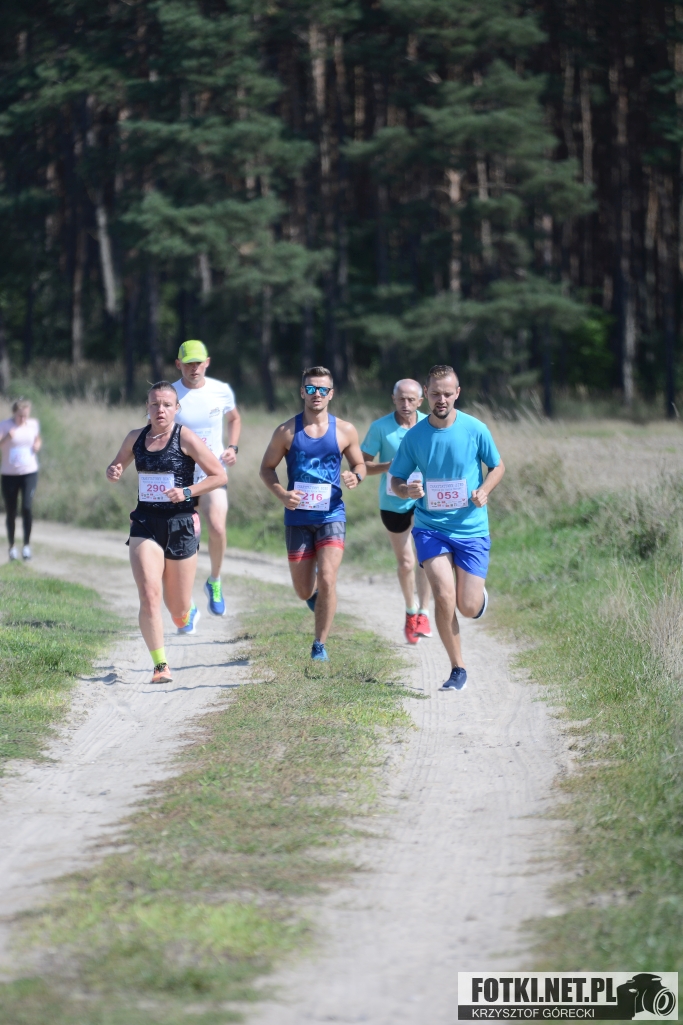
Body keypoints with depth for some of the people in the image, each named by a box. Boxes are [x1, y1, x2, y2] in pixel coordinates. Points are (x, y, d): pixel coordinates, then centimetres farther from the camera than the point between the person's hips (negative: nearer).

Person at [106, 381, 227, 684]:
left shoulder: (186, 438, -7)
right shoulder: (136, 438, 6)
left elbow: (219, 476, -5)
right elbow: (116, 466, 22)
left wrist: (187, 492, -17)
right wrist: (113, 472, -3)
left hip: (180, 524, -2)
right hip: (145, 523, 2)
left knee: (178, 609, 6)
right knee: (149, 596, -16)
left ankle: (187, 613, 45)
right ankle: (160, 665, -8)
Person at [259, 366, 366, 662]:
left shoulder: (345, 431, 0)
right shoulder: (286, 432, -2)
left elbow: (359, 464, 12)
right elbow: (267, 468, 5)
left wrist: (355, 477, -12)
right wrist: (281, 493, -14)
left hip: (332, 516, -1)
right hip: (298, 518, 1)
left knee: (327, 580, -17)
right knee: (304, 591, 7)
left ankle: (320, 645, -2)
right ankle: (316, 597, 46)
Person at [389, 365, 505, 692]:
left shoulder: (475, 429, -6)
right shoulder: (415, 435, -3)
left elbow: (497, 466, 8)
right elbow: (396, 481, 5)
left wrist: (484, 490, -12)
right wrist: (407, 490, -19)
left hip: (471, 528, 0)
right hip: (430, 527, 0)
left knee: (469, 608, -5)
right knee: (444, 595, -18)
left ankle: (479, 594, 35)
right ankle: (457, 668, -1)